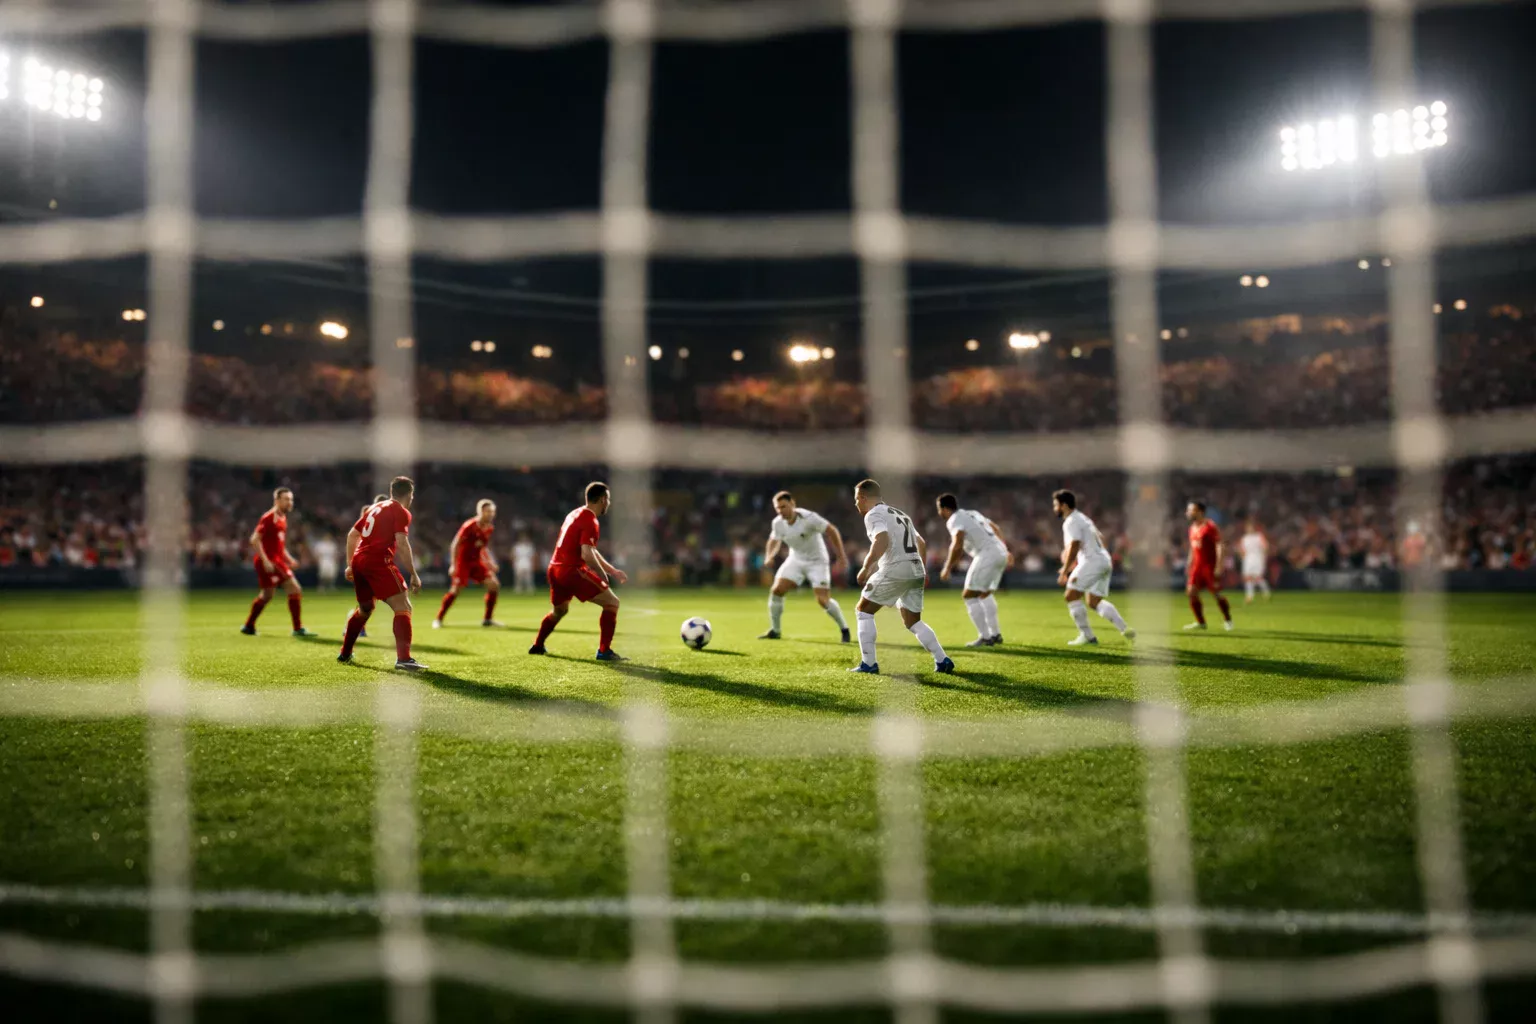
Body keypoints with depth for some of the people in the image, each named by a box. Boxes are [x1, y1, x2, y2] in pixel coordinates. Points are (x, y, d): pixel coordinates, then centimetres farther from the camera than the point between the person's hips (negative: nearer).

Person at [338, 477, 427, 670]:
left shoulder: (374, 507, 22)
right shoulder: (401, 512, -2)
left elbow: (352, 534, 24)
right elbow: (401, 544, -14)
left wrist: (350, 565, 28)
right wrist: (414, 575, -14)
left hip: (358, 560, 8)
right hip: (378, 562, -8)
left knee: (365, 608, 28)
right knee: (403, 607, -11)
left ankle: (345, 653, 38)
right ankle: (403, 658, -25)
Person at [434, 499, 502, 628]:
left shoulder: (489, 528, 3)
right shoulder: (469, 526, -18)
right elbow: (455, 545, -14)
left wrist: (490, 562, 9)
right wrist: (453, 565, -18)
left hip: (476, 562, 6)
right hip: (463, 561, -6)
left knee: (494, 584, -7)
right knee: (455, 590, -13)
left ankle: (488, 619, 2)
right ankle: (438, 619, 5)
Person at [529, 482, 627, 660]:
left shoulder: (575, 514, 17)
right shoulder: (590, 521, -13)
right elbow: (587, 555, -24)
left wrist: (613, 570, 23)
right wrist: (604, 576, -10)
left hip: (555, 569, 9)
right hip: (572, 571, -9)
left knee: (558, 610, 33)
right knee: (612, 603, -4)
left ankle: (537, 646, 43)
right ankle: (604, 651, -8)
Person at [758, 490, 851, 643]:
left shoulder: (808, 518, -26)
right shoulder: (778, 523, -9)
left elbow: (832, 531, -17)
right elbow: (774, 540, 10)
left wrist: (841, 555, -15)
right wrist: (769, 556, -10)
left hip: (817, 561, -5)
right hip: (795, 560, 5)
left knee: (823, 600, -15)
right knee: (776, 590, -10)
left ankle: (844, 629, 8)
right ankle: (775, 631, 6)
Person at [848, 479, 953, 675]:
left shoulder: (873, 515, -3)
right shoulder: (900, 513, 24)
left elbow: (881, 541, -22)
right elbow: (921, 542, 32)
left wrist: (865, 568, -19)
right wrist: (923, 570, 40)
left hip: (895, 570, -8)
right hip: (916, 571, 8)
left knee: (863, 611, 6)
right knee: (912, 621, 19)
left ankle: (868, 664, 2)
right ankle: (943, 660, 10)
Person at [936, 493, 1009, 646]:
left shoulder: (954, 520, -4)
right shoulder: (972, 513, 23)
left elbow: (958, 544, -20)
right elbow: (994, 527, 33)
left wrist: (948, 567, -12)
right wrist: (1005, 549, 43)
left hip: (987, 554, -9)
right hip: (1001, 552, 9)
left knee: (969, 596, -2)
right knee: (985, 594, 25)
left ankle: (985, 637, -6)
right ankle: (995, 634, 25)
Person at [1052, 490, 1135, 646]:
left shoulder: (1071, 522, -9)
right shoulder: (1082, 518, 22)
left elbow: (1074, 546, -19)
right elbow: (1100, 538, 30)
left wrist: (1064, 572, -18)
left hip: (1092, 561, -10)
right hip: (1104, 561, 10)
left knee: (1071, 596, -5)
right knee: (1094, 602, 15)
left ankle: (1087, 635, -5)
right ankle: (1125, 629, 6)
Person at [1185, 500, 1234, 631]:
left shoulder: (1210, 527, -12)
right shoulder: (1192, 528, 12)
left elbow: (1219, 546, -14)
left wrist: (1218, 566, -19)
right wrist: (1189, 566, 18)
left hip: (1210, 566, -7)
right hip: (1197, 565, 7)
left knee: (1217, 593, -4)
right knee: (1191, 592, -2)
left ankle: (1227, 620, 14)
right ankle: (1200, 622, 8)